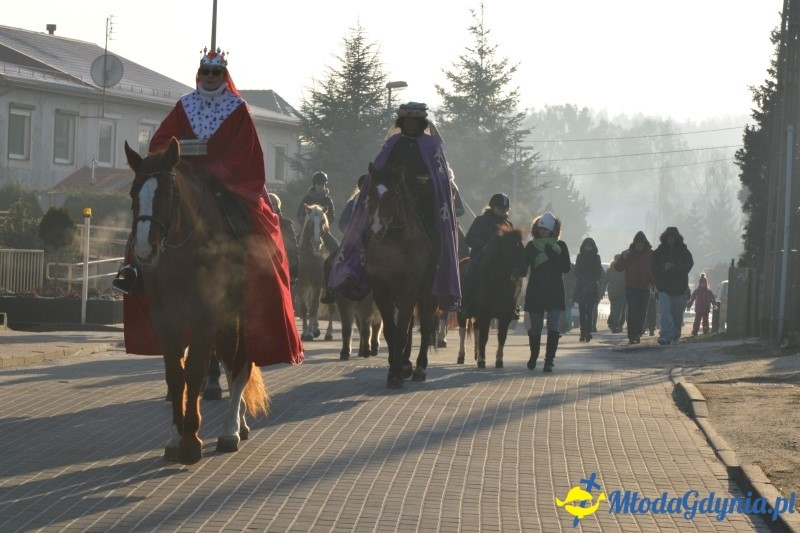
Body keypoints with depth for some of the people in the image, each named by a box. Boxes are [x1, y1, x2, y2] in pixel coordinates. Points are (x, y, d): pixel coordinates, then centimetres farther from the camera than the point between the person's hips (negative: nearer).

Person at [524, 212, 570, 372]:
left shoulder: (560, 246, 2)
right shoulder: (532, 246, 5)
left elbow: (566, 268, -8)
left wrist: (551, 255, -19)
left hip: (554, 293, -1)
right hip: (535, 292, 1)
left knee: (553, 328, -11)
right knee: (535, 328, 9)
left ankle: (549, 360, -9)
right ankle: (533, 355, 31)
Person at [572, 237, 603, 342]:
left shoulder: (596, 257, 7)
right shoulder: (580, 257, 9)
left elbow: (599, 273, 4)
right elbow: (577, 273, 6)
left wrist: (591, 284, -9)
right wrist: (584, 285, -6)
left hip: (592, 288, -1)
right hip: (581, 288, 1)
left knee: (589, 311, -11)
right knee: (582, 312, -1)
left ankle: (587, 332, -18)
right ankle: (584, 333, 0)